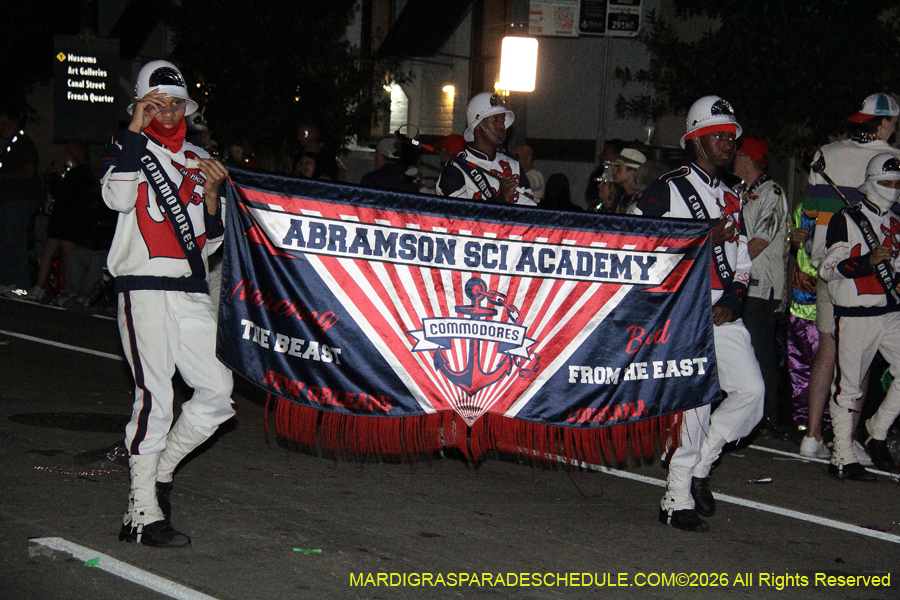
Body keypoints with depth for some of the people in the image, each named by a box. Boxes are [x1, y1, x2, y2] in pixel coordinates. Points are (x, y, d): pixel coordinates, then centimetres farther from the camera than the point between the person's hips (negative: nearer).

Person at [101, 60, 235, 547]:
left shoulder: (198, 161, 20)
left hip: (191, 292, 6)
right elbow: (119, 197, -18)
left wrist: (212, 193, 1)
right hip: (143, 287, -6)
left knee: (218, 390, 1)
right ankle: (143, 515, -6)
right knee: (154, 397, -11)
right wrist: (134, 130, -12)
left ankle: (159, 470, 19)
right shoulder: (129, 148, 6)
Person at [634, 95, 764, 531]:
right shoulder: (667, 189, -1)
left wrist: (732, 302, 2)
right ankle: (677, 500, 2)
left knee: (751, 391, -3)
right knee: (694, 402, -9)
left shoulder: (730, 198, 21)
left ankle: (696, 465, 14)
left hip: (722, 314, 7)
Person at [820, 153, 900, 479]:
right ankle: (842, 458, 6)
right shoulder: (846, 220, -3)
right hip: (855, 316, -6)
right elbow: (829, 267, -10)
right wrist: (870, 260, -21)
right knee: (848, 386, -1)